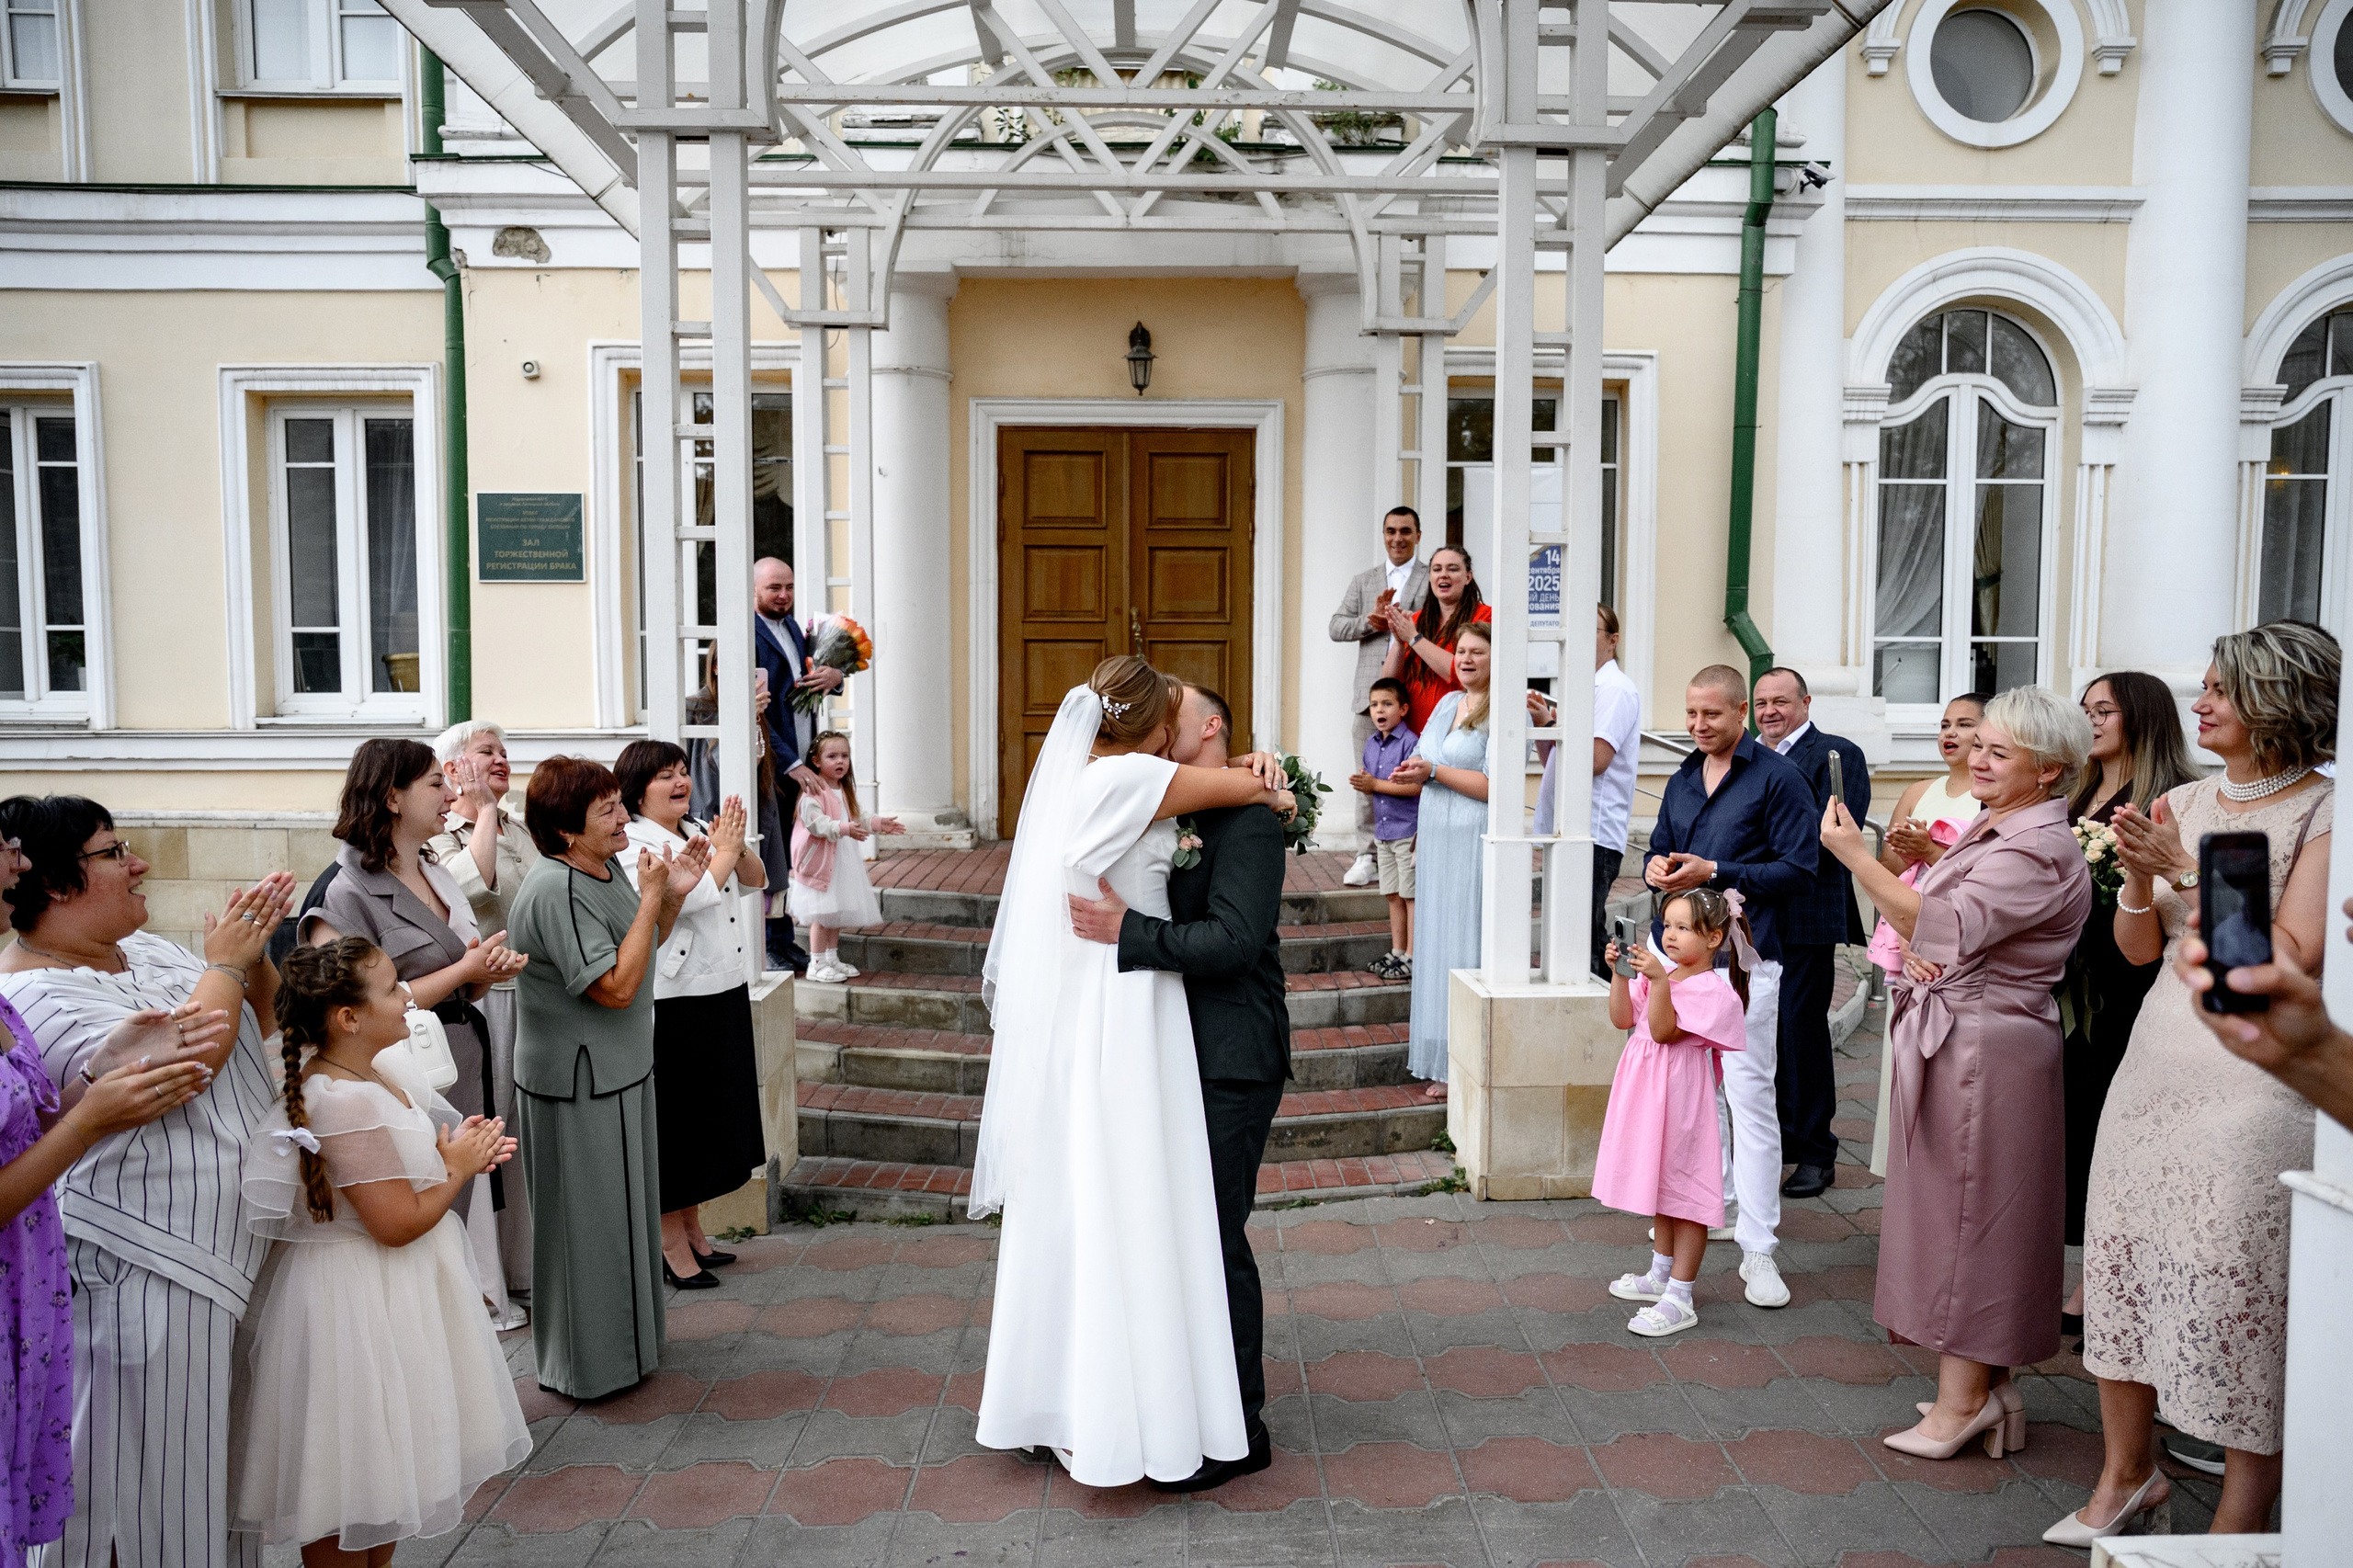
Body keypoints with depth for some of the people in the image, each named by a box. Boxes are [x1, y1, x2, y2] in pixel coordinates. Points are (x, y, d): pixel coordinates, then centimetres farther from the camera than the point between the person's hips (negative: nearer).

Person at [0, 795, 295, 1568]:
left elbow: (257, 1020, 19)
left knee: (224, 1451, 21)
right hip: (147, 1274, -9)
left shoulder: (147, 951, 7)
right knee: (156, 1468, 5)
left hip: (229, 1245, 9)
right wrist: (222, 962, -16)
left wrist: (254, 949, 0)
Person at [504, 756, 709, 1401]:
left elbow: (639, 951, 15)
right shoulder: (555, 890, -26)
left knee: (623, 1211, 22)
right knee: (588, 1222, 5)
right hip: (577, 1086, -9)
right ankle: (584, 1364, 22)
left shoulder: (606, 867, 2)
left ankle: (622, 1338, 39)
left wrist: (674, 895, -1)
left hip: (618, 1073, 9)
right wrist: (652, 896, -24)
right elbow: (617, 986, -28)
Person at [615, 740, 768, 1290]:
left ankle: (693, 1231, 31)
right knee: (675, 1124, 2)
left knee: (712, 1117, 17)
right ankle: (673, 1249, 15)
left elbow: (755, 880, 11)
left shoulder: (699, 832, 11)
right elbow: (688, 897, -26)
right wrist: (723, 850, -12)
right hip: (673, 1008, -8)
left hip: (725, 996, 8)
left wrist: (734, 846, -7)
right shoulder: (633, 846, -13)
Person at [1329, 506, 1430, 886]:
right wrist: (1373, 622, -8)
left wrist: (1395, 622, -15)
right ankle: (1368, 858, 6)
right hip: (1371, 693, 3)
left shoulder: (1434, 580, 8)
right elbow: (1337, 627, 9)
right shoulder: (1363, 581, 19)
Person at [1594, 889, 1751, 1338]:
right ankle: (1662, 1275, 36)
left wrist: (1659, 982, -31)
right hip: (1646, 1091, 8)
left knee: (1684, 1190, -2)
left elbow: (1664, 1031, -22)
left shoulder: (1712, 989, -15)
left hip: (1680, 1096, -8)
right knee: (1660, 1184, 20)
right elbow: (1622, 1019, 2)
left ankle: (1679, 1299, 4)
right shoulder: (1656, 975, 9)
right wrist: (1619, 973, -8)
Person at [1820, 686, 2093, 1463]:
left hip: (1986, 1047, -10)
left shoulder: (2040, 852, -16)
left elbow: (1945, 924, -28)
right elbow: (1923, 921, 18)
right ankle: (1987, 1387, 23)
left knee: (1967, 1215, -2)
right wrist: (1913, 952, -4)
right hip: (1946, 1039, 10)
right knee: (1956, 1215, 13)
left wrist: (1855, 854, -28)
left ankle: (1964, 1398, 8)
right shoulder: (1988, 830, 15)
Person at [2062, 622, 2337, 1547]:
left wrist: (2186, 870, -14)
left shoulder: (2325, 812, -7)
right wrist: (2137, 878, -8)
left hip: (2257, 1076, -6)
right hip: (2159, 1055, 6)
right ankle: (2126, 1474, 28)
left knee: (2239, 1292, -3)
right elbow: (2138, 948, 10)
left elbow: (2293, 958, -15)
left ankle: (2240, 1521, 12)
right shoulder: (2183, 804, 10)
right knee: (2122, 1260, 11)